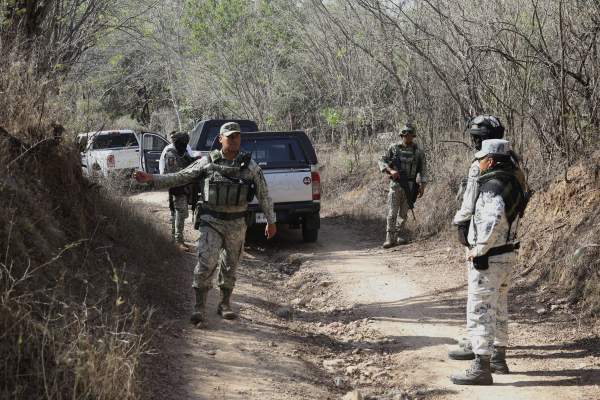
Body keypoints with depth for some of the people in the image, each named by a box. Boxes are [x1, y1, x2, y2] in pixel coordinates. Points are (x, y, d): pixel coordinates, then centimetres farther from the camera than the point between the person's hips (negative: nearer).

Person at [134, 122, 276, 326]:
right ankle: (199, 307, -11)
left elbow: (264, 194, 7)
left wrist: (271, 221, 8)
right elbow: (179, 178, 2)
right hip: (211, 222, -1)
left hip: (236, 224, 1)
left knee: (230, 266, 10)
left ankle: (225, 304, 26)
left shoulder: (250, 166, -1)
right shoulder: (207, 162, -3)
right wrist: (151, 179, -7)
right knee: (206, 263, -13)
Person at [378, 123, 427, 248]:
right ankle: (389, 237, -4)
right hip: (395, 183, -1)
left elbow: (423, 169, 7)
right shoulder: (393, 148, 2)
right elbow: (382, 161, 6)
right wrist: (391, 170, -12)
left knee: (404, 212, 5)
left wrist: (422, 186, 2)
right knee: (392, 212, -5)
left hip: (409, 185, 1)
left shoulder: (418, 151, 3)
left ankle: (400, 236, 15)